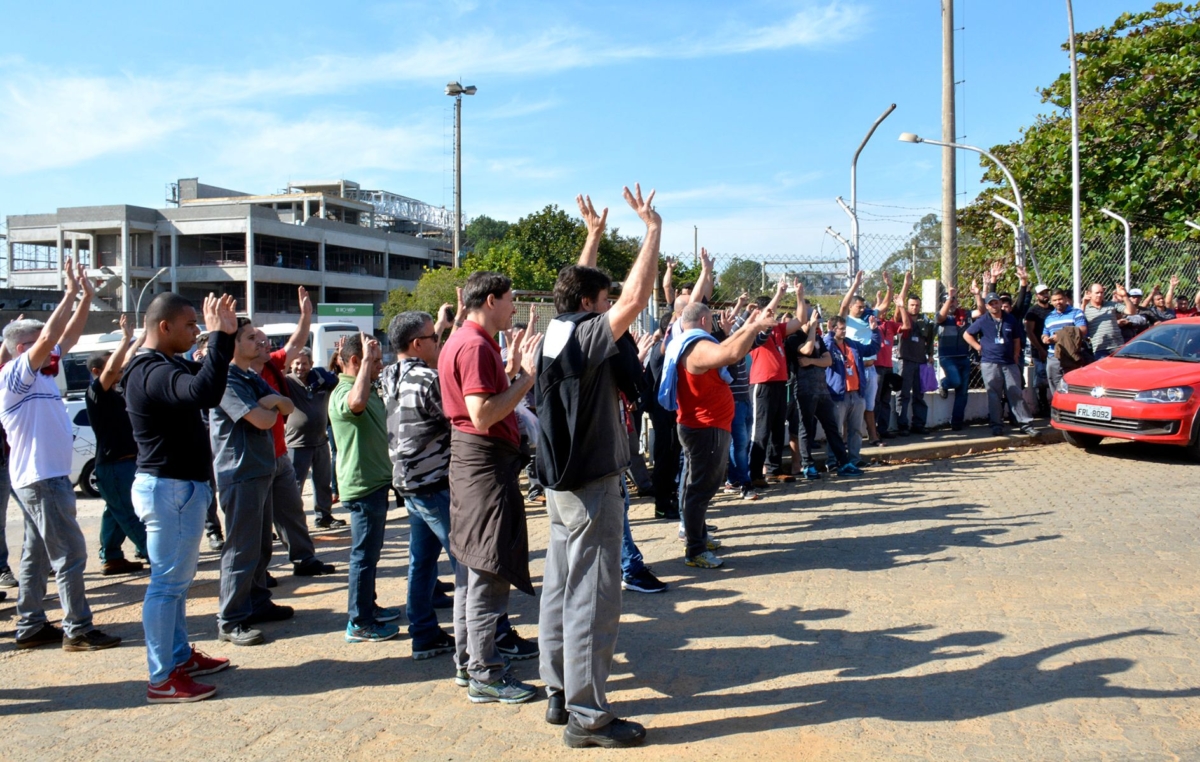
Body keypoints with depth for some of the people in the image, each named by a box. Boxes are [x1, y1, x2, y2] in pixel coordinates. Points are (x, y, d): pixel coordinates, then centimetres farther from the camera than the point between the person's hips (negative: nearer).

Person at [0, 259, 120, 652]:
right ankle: (77, 630, -2)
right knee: (69, 553, -7)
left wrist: (86, 296, 6)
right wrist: (71, 292, -19)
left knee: (37, 554, 13)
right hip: (41, 478, -10)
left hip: (47, 477, 10)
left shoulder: (40, 373, 13)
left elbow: (68, 336, 15)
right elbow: (49, 336, -23)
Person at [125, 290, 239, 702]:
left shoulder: (165, 364, 11)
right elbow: (204, 392, -40)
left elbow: (202, 379, 21)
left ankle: (180, 656, 32)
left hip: (180, 486, 11)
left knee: (178, 577, 19)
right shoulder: (152, 372, -22)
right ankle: (162, 679, 4)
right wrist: (219, 336, -34)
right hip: (169, 488, -11)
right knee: (167, 581, -4)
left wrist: (224, 335, 10)